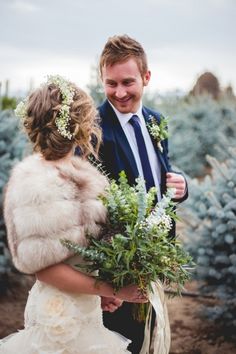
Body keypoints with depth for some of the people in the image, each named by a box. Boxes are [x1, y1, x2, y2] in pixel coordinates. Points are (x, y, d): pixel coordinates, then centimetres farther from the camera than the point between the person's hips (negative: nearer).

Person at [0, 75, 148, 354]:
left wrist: (105, 289, 1)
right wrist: (111, 290, -18)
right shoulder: (37, 181, -21)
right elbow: (42, 266, -22)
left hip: (86, 307, 8)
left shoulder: (72, 171, 5)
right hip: (63, 315, -8)